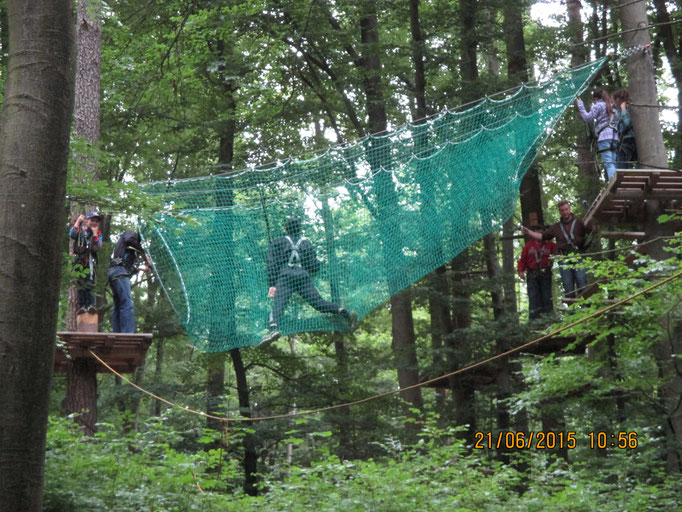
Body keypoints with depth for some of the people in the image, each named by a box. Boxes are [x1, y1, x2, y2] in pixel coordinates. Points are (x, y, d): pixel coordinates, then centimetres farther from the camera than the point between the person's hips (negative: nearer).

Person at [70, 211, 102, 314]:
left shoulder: (98, 234, 11)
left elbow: (97, 248, -6)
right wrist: (78, 221, -6)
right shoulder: (81, 229, 11)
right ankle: (82, 305, -9)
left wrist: (94, 233, -7)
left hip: (90, 259, 0)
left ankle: (91, 305, -22)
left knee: (89, 282, -16)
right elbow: (72, 235, -13)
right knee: (79, 282, -8)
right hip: (79, 258, 0)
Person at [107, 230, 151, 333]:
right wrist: (144, 254, -9)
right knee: (127, 305, -18)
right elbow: (130, 240, -15)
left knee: (118, 308, 5)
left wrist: (142, 268, 39)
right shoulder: (131, 233, 12)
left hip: (113, 274, 10)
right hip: (120, 272, -10)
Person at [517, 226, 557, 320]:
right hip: (532, 275, -1)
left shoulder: (549, 244, 12)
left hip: (545, 274, 1)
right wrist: (521, 271, -4)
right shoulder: (528, 246, 12)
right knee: (533, 295, -9)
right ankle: (534, 317, -13)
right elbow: (522, 260, 10)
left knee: (546, 295, 1)